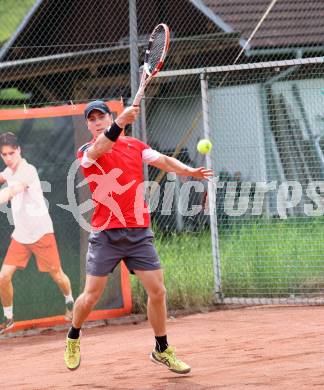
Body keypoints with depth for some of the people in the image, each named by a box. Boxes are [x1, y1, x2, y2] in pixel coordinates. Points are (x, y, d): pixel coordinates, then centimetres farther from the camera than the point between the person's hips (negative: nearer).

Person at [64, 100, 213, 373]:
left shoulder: (135, 146, 11)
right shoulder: (86, 152, -2)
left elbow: (163, 161, 0)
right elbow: (99, 148, -25)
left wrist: (187, 170, -21)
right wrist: (120, 123, -42)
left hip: (139, 232, 3)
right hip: (106, 235, -3)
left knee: (157, 291, -1)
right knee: (91, 296, -2)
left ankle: (162, 350, 15)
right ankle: (73, 337, 26)